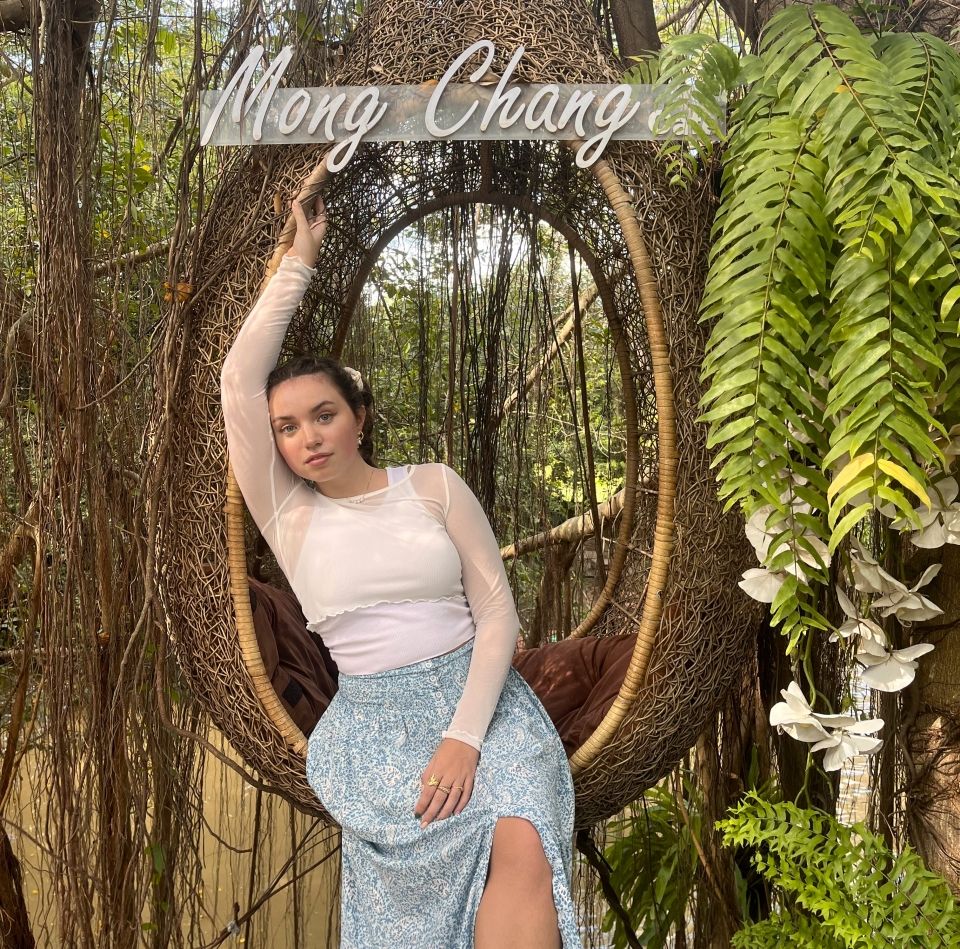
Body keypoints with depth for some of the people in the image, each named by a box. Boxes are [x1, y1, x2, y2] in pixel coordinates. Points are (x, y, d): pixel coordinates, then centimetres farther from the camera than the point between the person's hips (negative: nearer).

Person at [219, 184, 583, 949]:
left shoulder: (434, 485, 3)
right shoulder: (287, 514, 4)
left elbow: (497, 609, -1)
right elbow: (239, 379, -5)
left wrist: (465, 735, -14)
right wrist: (299, 261, 0)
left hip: (481, 698, 1)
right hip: (374, 720, 0)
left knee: (525, 848, -31)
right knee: (512, 841, -28)